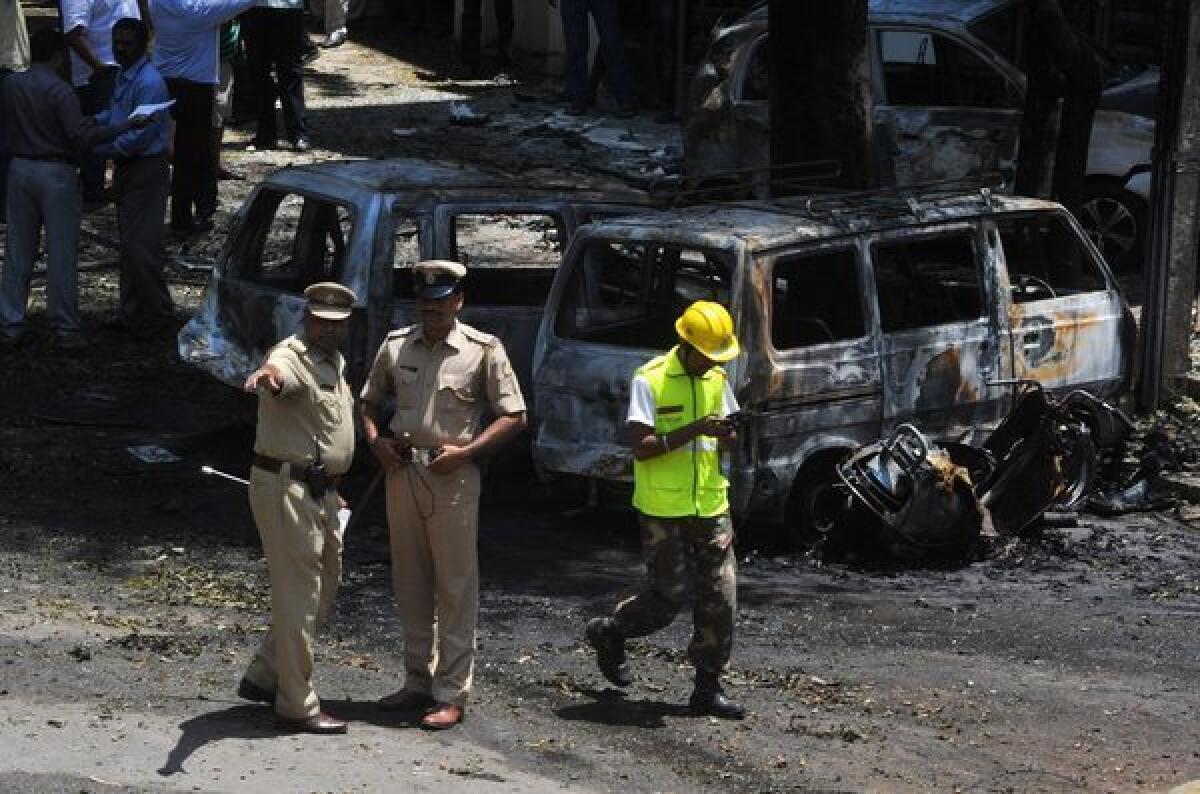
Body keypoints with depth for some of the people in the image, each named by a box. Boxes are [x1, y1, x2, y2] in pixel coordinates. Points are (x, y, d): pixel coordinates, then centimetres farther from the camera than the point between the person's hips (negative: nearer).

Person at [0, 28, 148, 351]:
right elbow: (82, 136, -22)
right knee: (61, 252, 1)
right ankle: (65, 330, 3)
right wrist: (127, 125, -19)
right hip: (55, 173, -5)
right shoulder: (59, 90, -14)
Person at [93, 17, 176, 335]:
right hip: (127, 167, 10)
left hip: (147, 170, -10)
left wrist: (99, 149, -19)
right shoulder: (123, 76, 9)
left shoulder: (149, 83, -21)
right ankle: (133, 311, 25)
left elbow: (140, 136, -24)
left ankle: (158, 314, 4)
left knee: (139, 246, -8)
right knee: (128, 242, 16)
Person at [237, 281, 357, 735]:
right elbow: (279, 375, -44)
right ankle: (297, 707, 2)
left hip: (320, 491, 10)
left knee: (325, 586, 19)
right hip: (286, 488, -10)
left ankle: (264, 677, 29)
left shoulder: (334, 362, 13)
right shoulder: (293, 358, -18)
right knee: (298, 595, -5)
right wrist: (266, 376, -68)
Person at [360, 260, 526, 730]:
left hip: (452, 479, -5)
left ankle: (452, 693, 2)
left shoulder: (483, 350, -4)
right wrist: (375, 440, 0)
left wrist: (465, 451, -13)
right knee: (410, 585, 12)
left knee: (455, 588, -2)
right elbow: (369, 401, 20)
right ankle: (418, 682, 22)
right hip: (402, 474, 5)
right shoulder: (396, 345, 8)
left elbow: (514, 417, -3)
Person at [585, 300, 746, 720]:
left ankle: (708, 688, 10)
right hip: (664, 510, -6)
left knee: (720, 597, 1)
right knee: (667, 596, -1)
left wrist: (726, 434, -6)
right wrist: (692, 431, -25)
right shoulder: (650, 381, -11)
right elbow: (641, 447, -17)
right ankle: (609, 632, 28)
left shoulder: (716, 379, 9)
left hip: (711, 506, 6)